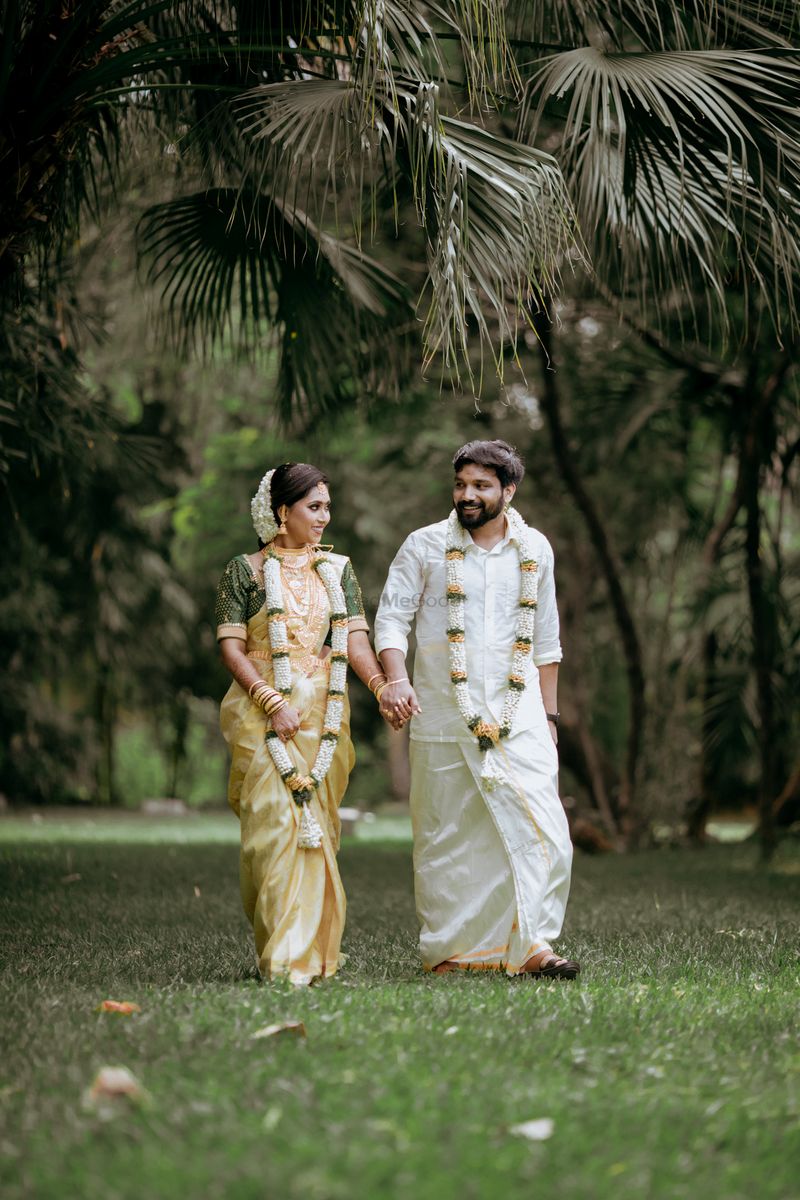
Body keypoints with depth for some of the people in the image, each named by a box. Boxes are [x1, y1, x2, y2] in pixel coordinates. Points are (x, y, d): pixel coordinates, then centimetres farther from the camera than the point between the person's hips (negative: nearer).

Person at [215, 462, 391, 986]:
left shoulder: (337, 569, 13)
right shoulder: (246, 570, 2)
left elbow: (354, 639, 3)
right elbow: (231, 647, -3)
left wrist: (381, 683, -16)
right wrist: (272, 702, -16)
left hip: (325, 710, 4)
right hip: (264, 711, -4)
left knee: (318, 825, 4)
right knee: (277, 822, -12)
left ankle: (312, 950, 12)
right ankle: (283, 957, -11)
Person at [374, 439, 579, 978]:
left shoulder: (535, 550, 9)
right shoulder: (425, 546, 1)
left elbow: (545, 640, 16)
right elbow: (391, 618, -1)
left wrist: (548, 715, 14)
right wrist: (397, 679, -19)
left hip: (518, 715, 2)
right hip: (444, 717, -2)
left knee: (543, 830, -11)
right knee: (444, 836, 3)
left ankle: (532, 944, -9)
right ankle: (447, 949, 12)